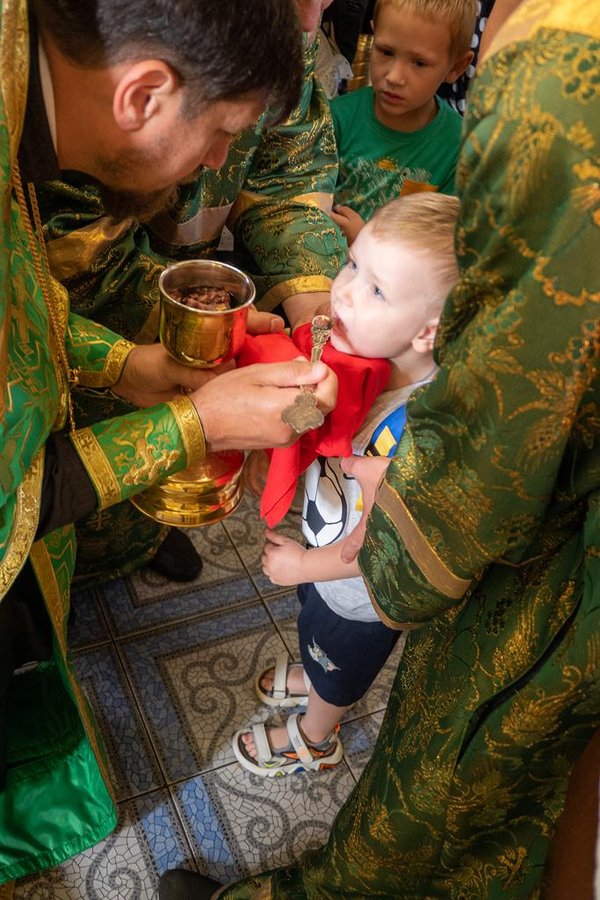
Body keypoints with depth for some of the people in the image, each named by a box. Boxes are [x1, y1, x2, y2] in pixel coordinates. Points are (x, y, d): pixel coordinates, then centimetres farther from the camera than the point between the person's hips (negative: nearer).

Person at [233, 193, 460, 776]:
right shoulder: (361, 354, -21)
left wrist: (303, 564, -18)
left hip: (361, 595, -6)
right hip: (327, 552, 6)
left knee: (337, 672, 27)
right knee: (317, 633, 37)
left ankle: (315, 739, 59)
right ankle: (313, 675, 70)